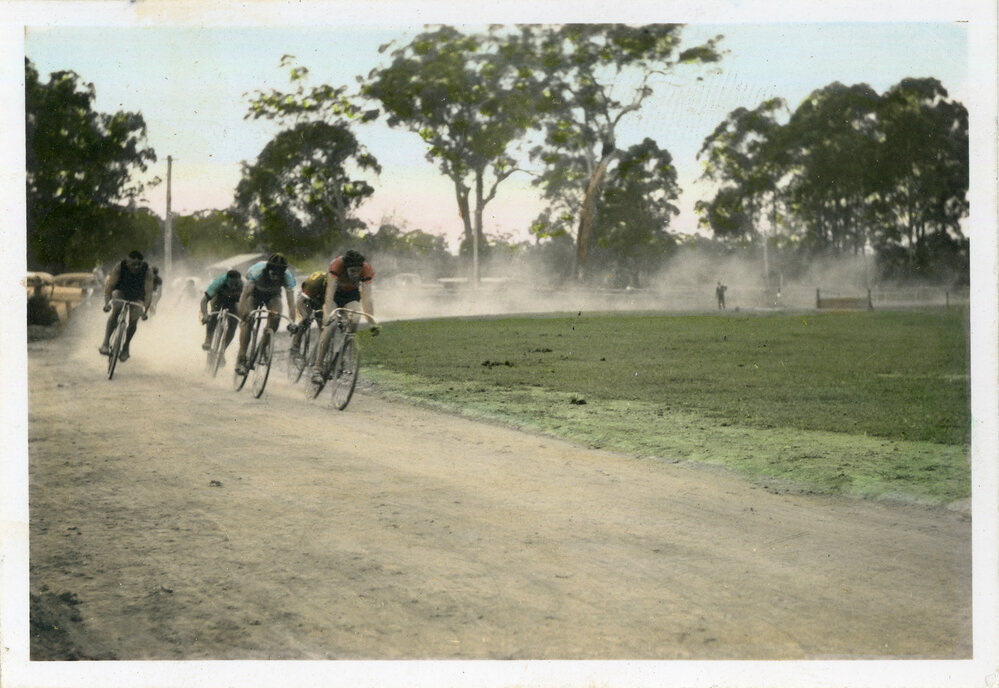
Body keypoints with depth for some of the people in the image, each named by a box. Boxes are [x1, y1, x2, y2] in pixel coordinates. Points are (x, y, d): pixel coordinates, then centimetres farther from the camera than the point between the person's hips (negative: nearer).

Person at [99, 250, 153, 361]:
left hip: (137, 296, 1)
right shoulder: (119, 268, -30)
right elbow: (109, 285, -34)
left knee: (133, 321, -12)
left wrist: (146, 310, -44)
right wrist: (107, 303, -48)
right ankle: (106, 342, -30)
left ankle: (126, 347, 12)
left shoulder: (147, 271, -29)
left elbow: (149, 291, -32)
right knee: (116, 311, -29)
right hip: (120, 291, -1)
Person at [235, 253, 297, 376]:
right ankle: (241, 360, -19)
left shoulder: (287, 276, -31)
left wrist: (292, 322, -40)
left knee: (276, 317, -28)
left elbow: (291, 300, -31)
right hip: (255, 292, -1)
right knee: (247, 320, -22)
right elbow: (245, 293, -36)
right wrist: (242, 313, -44)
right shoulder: (258, 270, -36)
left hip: (273, 295, 1)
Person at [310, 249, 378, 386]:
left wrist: (372, 322, -34)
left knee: (354, 322, -25)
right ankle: (317, 369, -20)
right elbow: (330, 293, -37)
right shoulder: (337, 265, -36)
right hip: (334, 294, -2)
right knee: (329, 327, -20)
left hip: (351, 295, 2)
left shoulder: (366, 269, -29)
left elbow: (367, 298, -28)